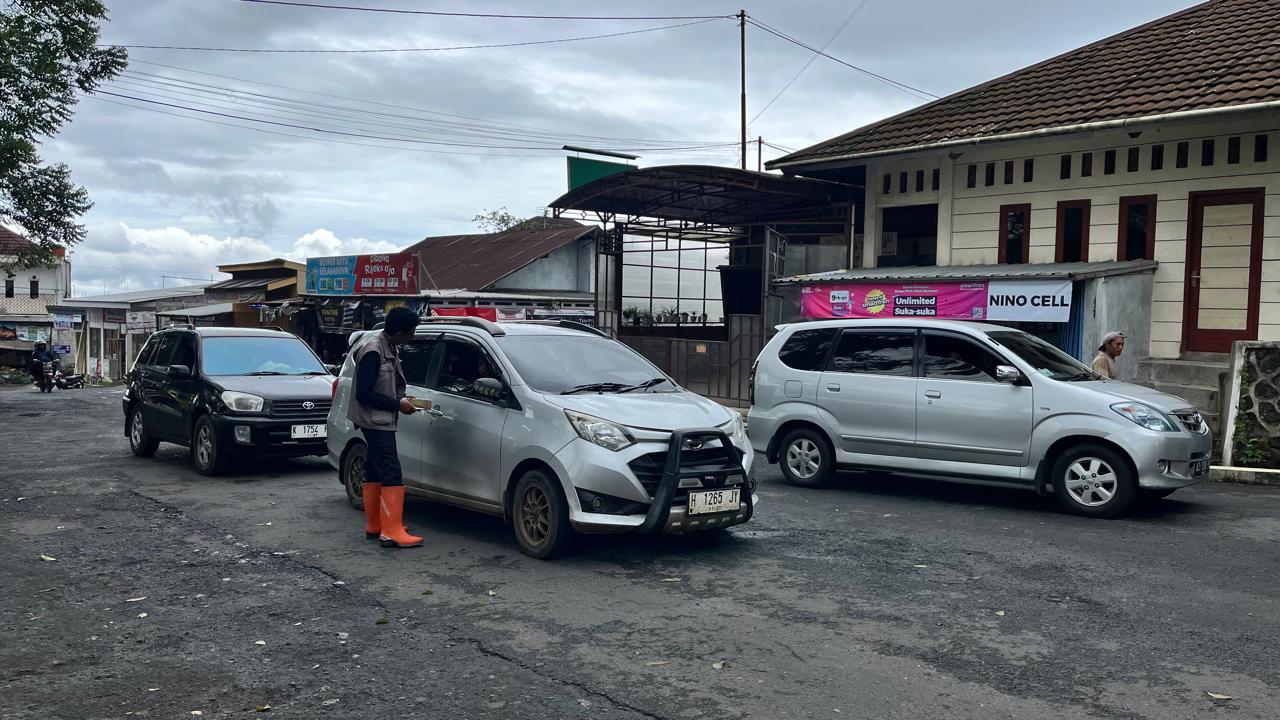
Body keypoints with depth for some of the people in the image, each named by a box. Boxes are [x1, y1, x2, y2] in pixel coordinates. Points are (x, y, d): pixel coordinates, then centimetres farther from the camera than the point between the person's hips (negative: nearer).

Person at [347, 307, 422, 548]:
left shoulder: (390, 350, 9)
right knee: (391, 473, -13)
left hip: (382, 421, 10)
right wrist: (398, 404, -16)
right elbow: (364, 393, -21)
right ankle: (392, 531, -14)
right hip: (375, 421, -10)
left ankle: (375, 525, 24)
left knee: (375, 472, 15)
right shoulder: (372, 352, -19)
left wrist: (402, 399, 3)